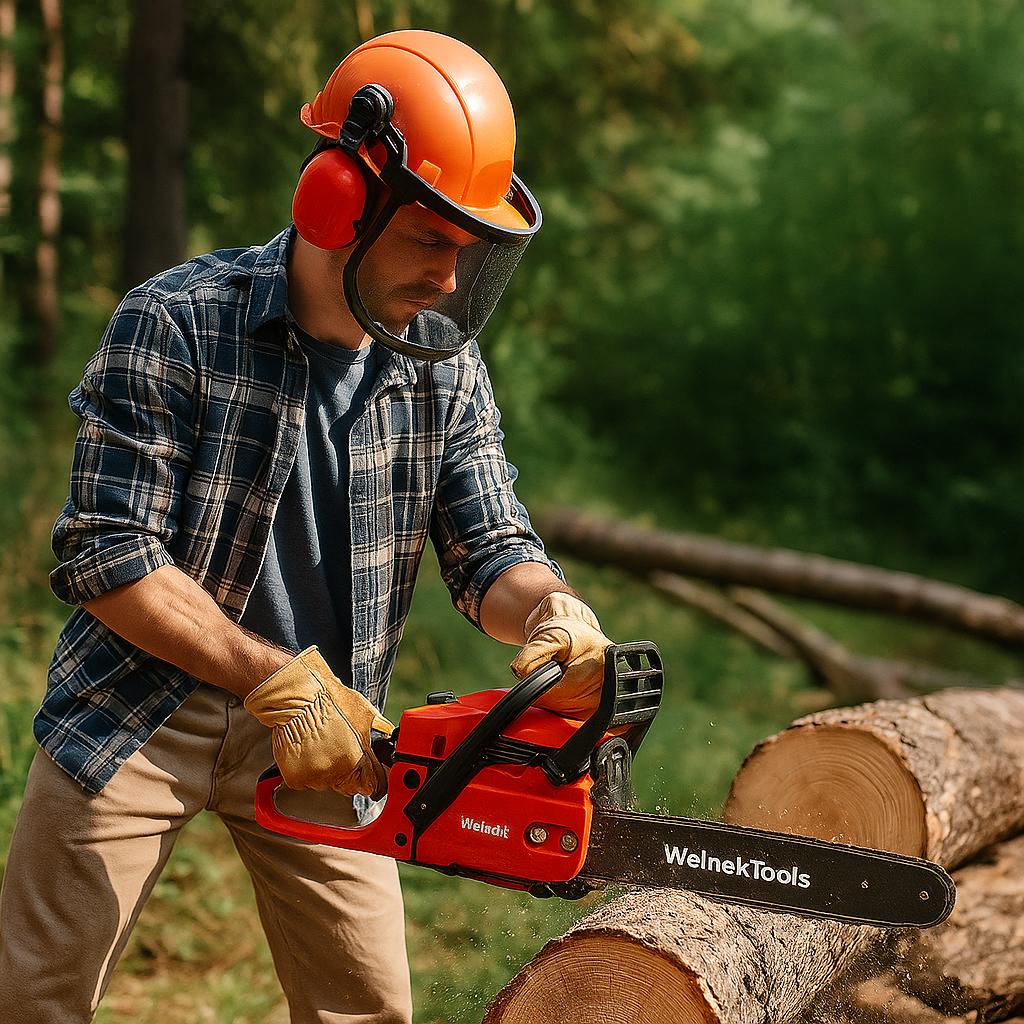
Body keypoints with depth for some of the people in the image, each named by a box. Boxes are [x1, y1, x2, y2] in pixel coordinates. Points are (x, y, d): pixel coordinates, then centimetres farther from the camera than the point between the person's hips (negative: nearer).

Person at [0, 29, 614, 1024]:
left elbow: (491, 550, -2)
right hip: (138, 712, -3)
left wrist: (556, 614, -26)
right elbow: (106, 557, -19)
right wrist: (276, 678, -24)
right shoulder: (174, 324, -17)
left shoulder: (445, 365, -3)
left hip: (320, 726, 4)